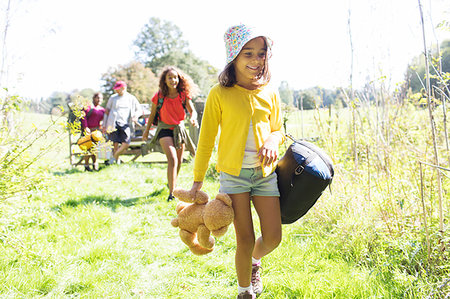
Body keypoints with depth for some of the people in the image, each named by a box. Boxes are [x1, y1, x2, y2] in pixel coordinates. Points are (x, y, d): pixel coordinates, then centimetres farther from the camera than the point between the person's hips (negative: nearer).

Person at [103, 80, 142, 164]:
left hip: (125, 124, 0)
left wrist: (136, 116, -6)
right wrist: (104, 125, 11)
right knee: (115, 143, -6)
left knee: (126, 143, -13)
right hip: (113, 123, 0)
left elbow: (139, 110, 17)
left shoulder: (131, 98, 12)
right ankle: (117, 159, 11)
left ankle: (114, 156, 7)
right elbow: (107, 111, 16)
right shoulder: (113, 98, 13)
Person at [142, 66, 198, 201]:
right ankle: (171, 193, -18)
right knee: (172, 160, -19)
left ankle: (172, 183, 41)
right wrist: (147, 130, 9)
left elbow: (192, 110, -12)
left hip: (179, 129, 4)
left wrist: (193, 118, -36)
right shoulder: (159, 96, -11)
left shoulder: (184, 95, -7)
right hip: (165, 129, -3)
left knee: (179, 162, 14)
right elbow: (152, 114, 1)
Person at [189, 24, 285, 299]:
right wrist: (198, 180, 4)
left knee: (273, 237, 4)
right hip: (234, 173, -3)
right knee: (245, 240, -1)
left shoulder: (269, 93, 5)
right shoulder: (220, 94, -5)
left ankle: (255, 261, 38)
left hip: (265, 172, 3)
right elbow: (206, 139, 1)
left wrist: (273, 142, -10)